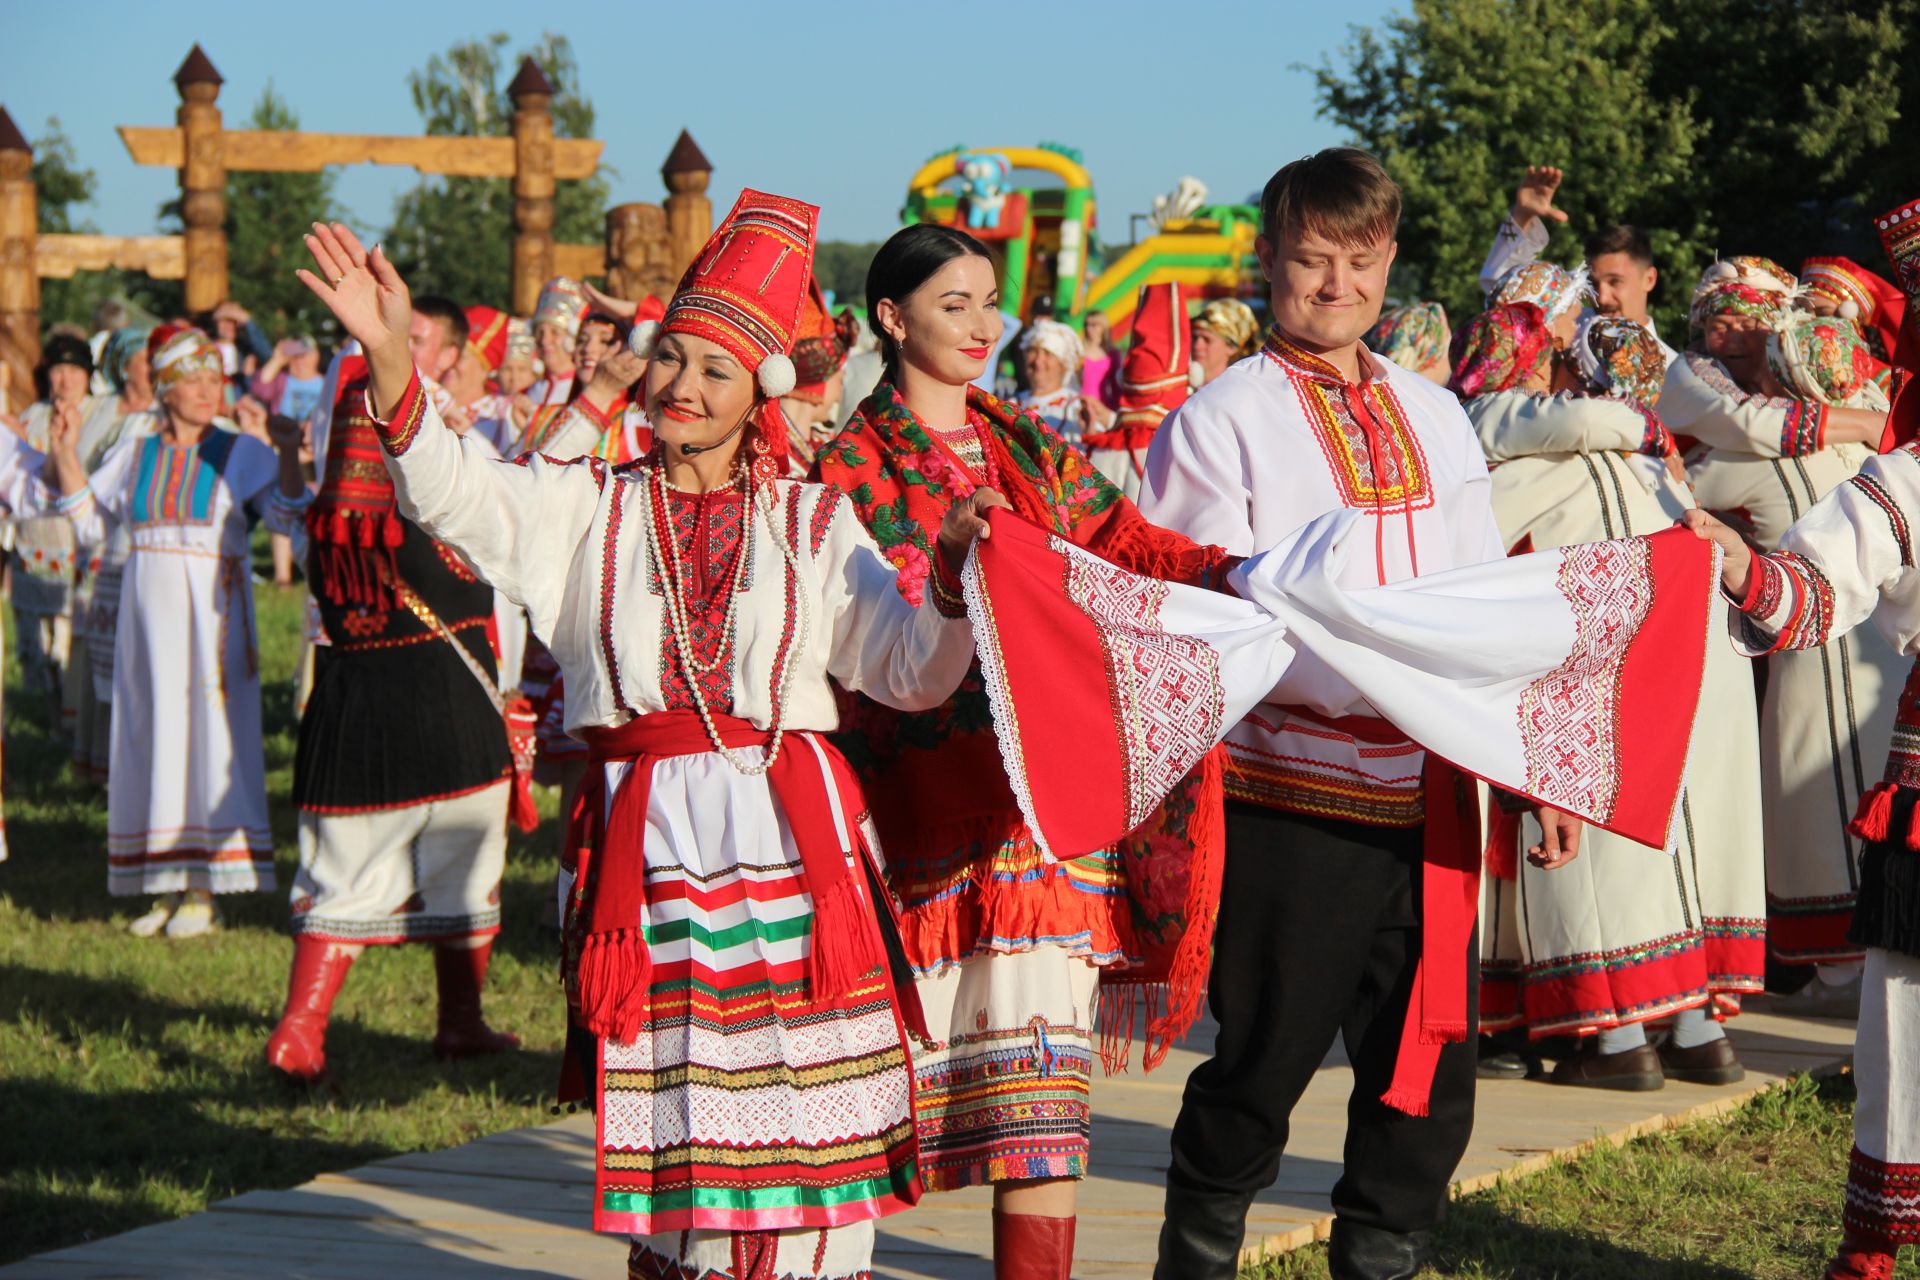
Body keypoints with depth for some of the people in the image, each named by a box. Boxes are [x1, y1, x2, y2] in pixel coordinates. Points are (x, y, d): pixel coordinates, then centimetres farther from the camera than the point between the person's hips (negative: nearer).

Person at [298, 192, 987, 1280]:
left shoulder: (813, 522, 9)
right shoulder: (590, 508, 10)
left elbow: (911, 672, 2)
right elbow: (452, 490, -7)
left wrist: (953, 581, -17)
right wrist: (391, 355, -22)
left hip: (793, 836, 0)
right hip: (645, 842, 0)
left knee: (804, 1100, -3)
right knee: (671, 1113, 2)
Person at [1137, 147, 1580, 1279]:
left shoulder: (1436, 417, 16)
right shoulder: (1223, 419, -1)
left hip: (1436, 792, 5)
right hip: (1291, 792, -5)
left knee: (1430, 1078, 6)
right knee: (1265, 1065, 2)